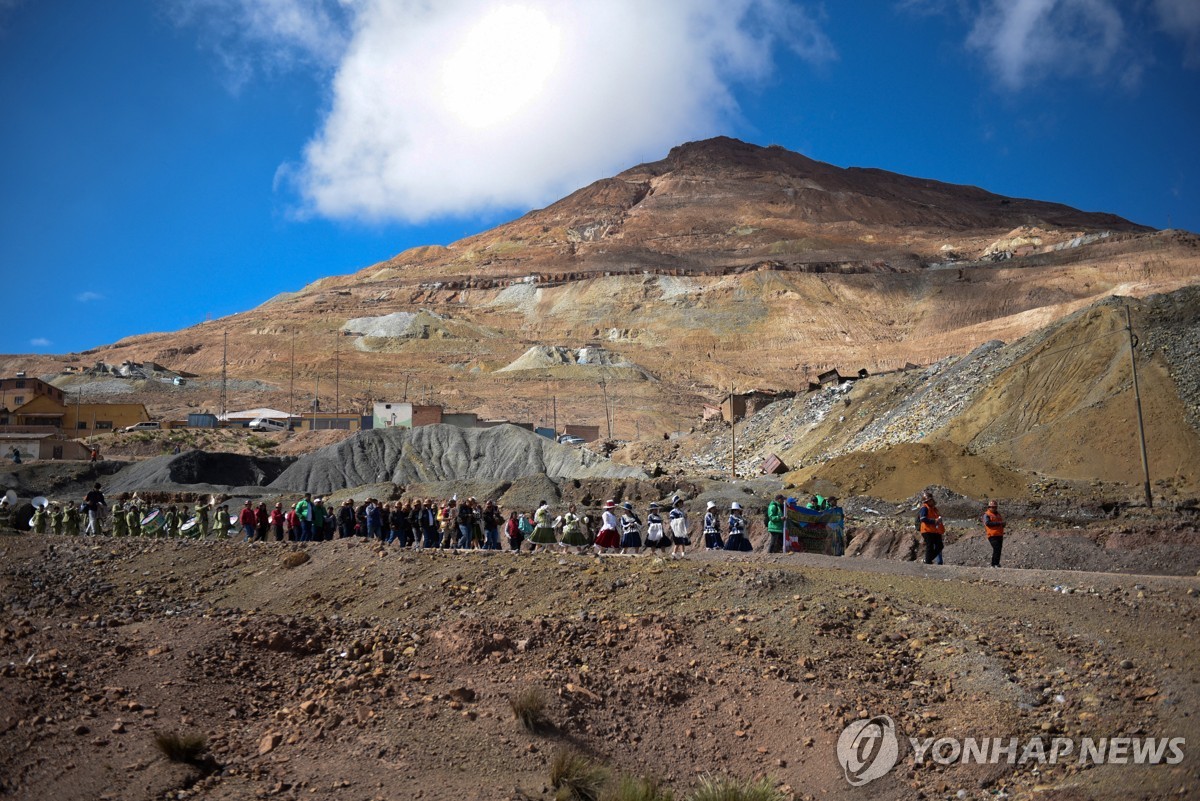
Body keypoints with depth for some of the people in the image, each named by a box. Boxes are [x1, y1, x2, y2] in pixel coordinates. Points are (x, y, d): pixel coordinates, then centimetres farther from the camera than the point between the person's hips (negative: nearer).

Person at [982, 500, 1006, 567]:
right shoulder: (986, 515, -2)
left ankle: (996, 563, 15)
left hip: (999, 535, 8)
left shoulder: (998, 514, 21)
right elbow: (987, 523, -18)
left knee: (999, 549, 7)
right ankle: (994, 564, -16)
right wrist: (997, 523, -18)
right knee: (996, 548, -19)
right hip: (992, 535, -8)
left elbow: (1003, 524, 23)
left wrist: (1002, 523, -2)